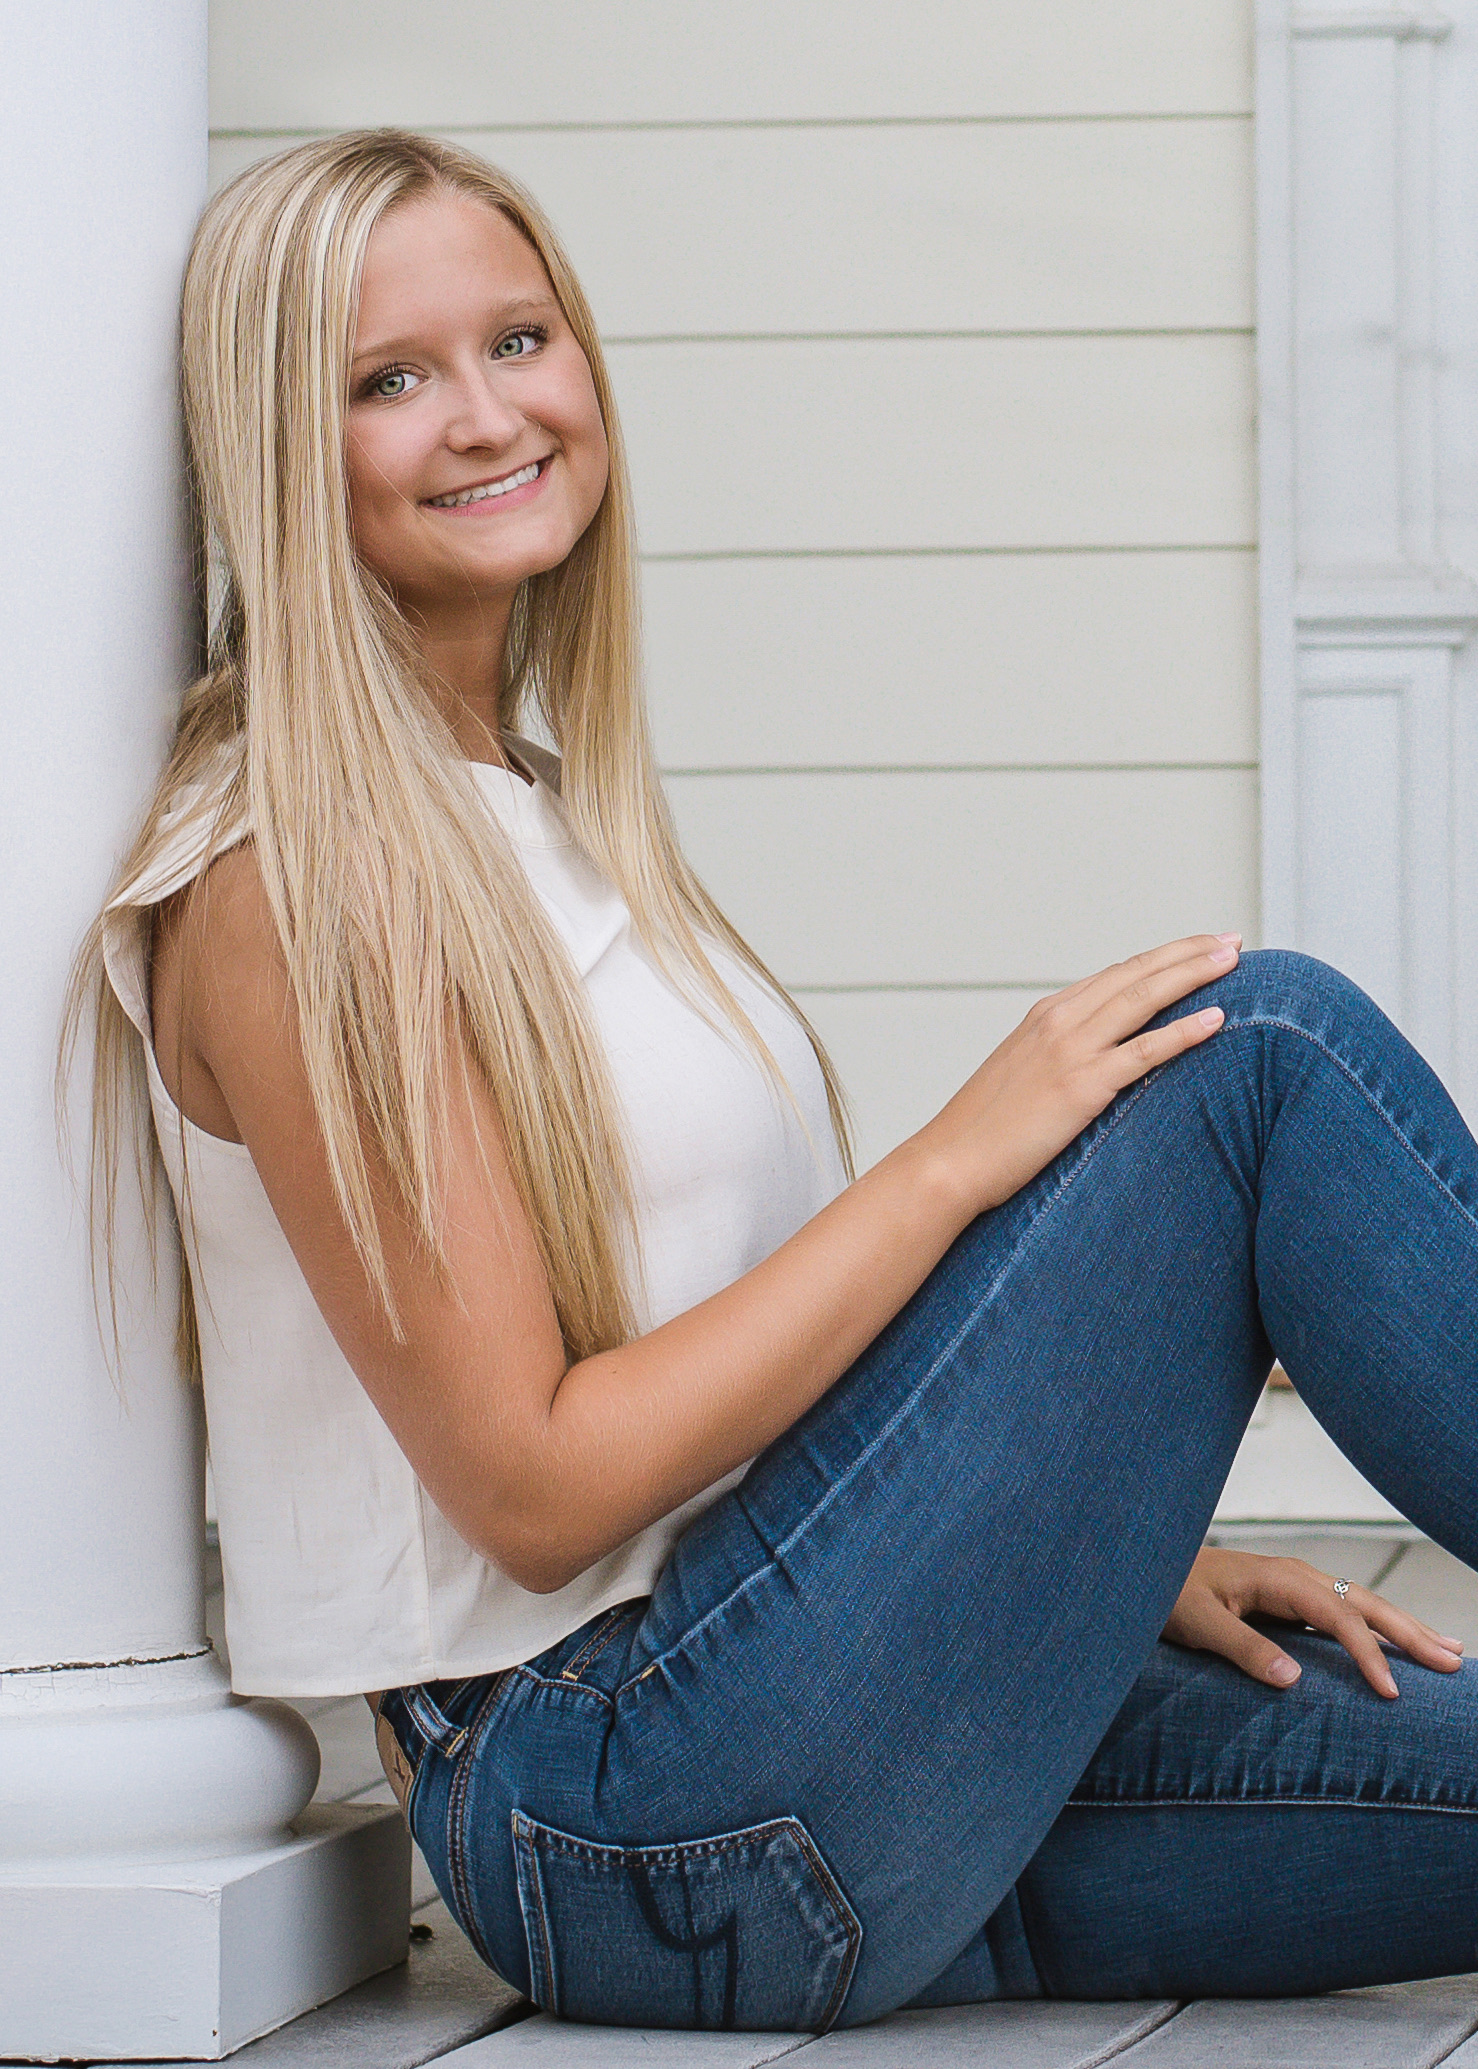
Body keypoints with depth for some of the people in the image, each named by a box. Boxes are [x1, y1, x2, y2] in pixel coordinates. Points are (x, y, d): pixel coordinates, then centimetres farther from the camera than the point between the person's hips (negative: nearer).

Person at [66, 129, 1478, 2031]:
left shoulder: (537, 807, 17)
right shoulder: (296, 881, -12)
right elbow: (534, 1482, -15)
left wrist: (1103, 1553, 6)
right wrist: (964, 1152, -14)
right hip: (636, 1825, -8)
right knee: (1265, 1042, -14)